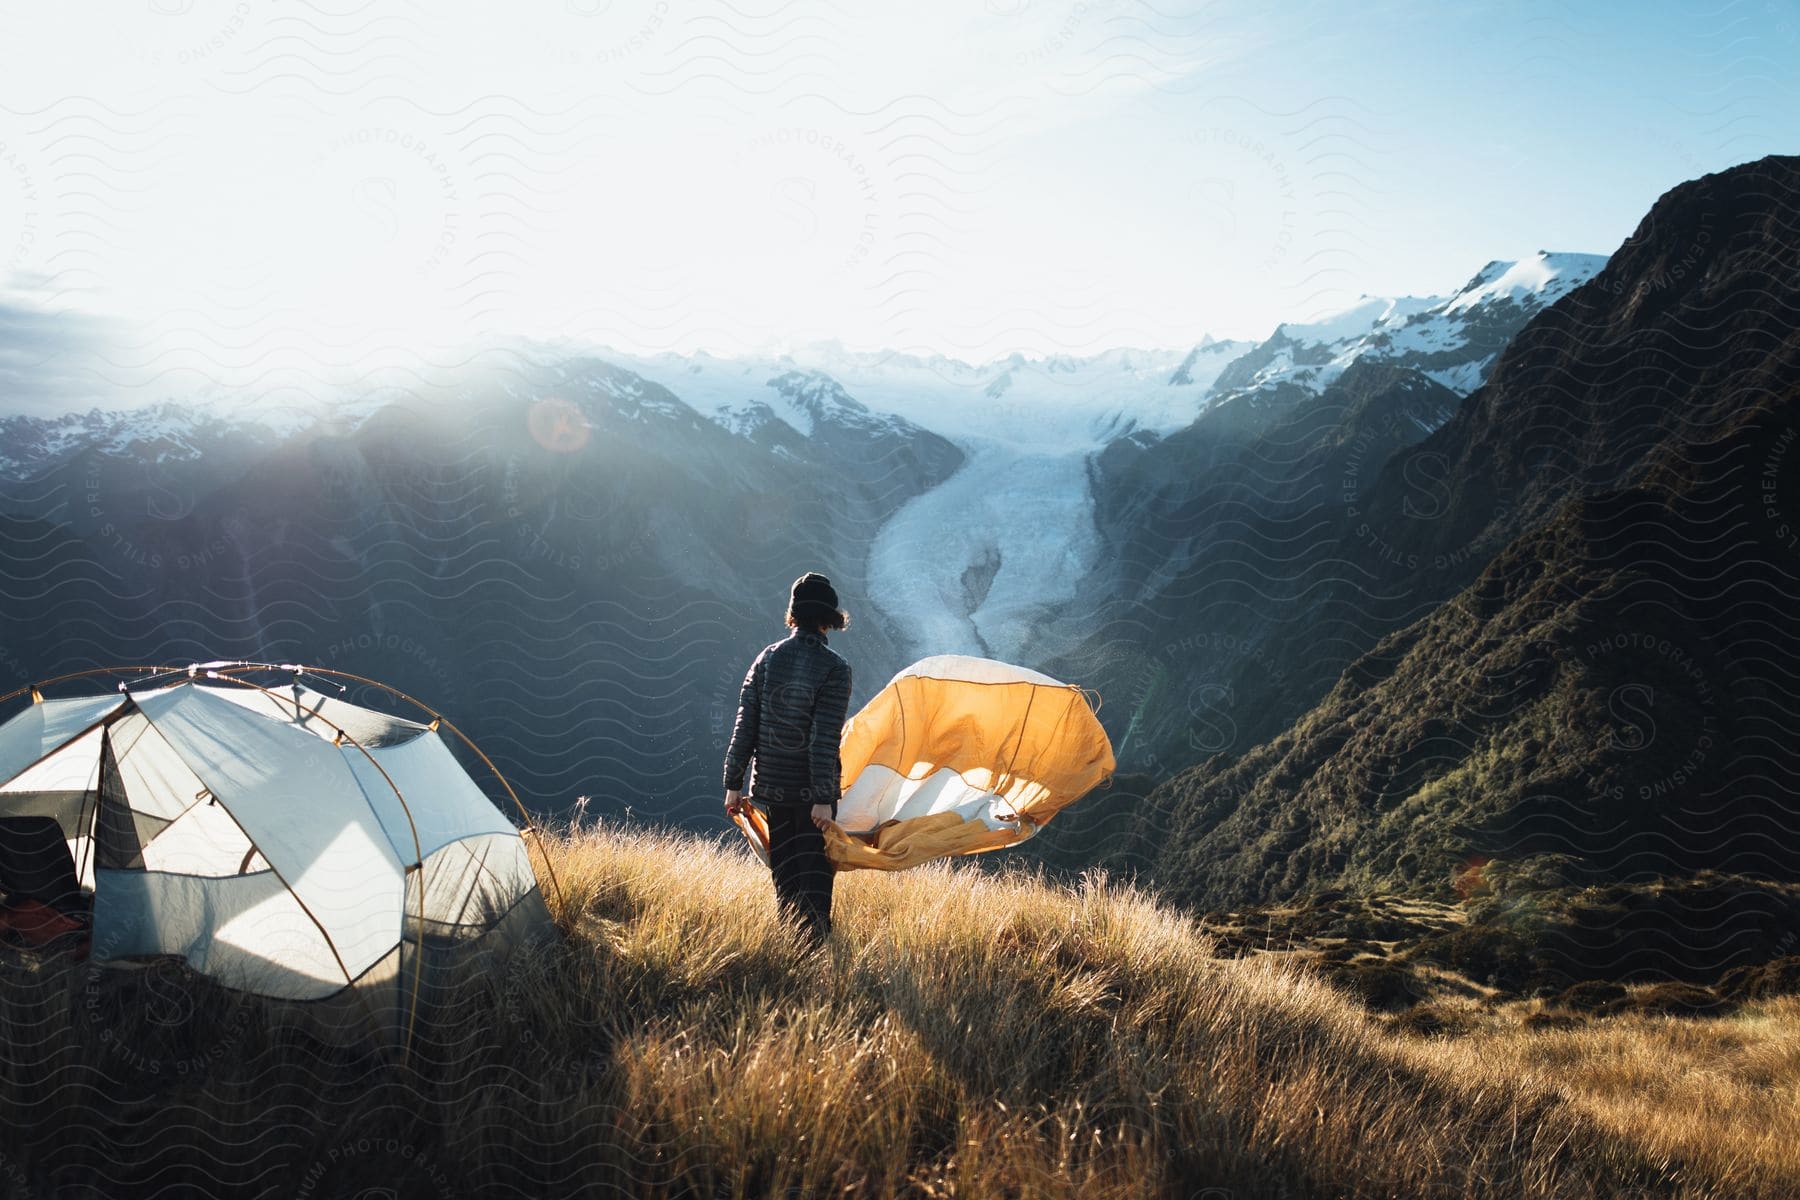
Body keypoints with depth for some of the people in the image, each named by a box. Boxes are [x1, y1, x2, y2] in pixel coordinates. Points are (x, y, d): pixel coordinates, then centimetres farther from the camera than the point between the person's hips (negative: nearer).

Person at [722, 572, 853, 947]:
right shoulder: (834, 668, -11)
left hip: (771, 786, 4)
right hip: (812, 790, -4)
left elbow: (744, 725, 1)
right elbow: (825, 737, -17)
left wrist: (733, 783, 7)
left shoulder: (767, 658, 0)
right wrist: (824, 798, -15)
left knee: (785, 873, 15)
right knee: (815, 874, 5)